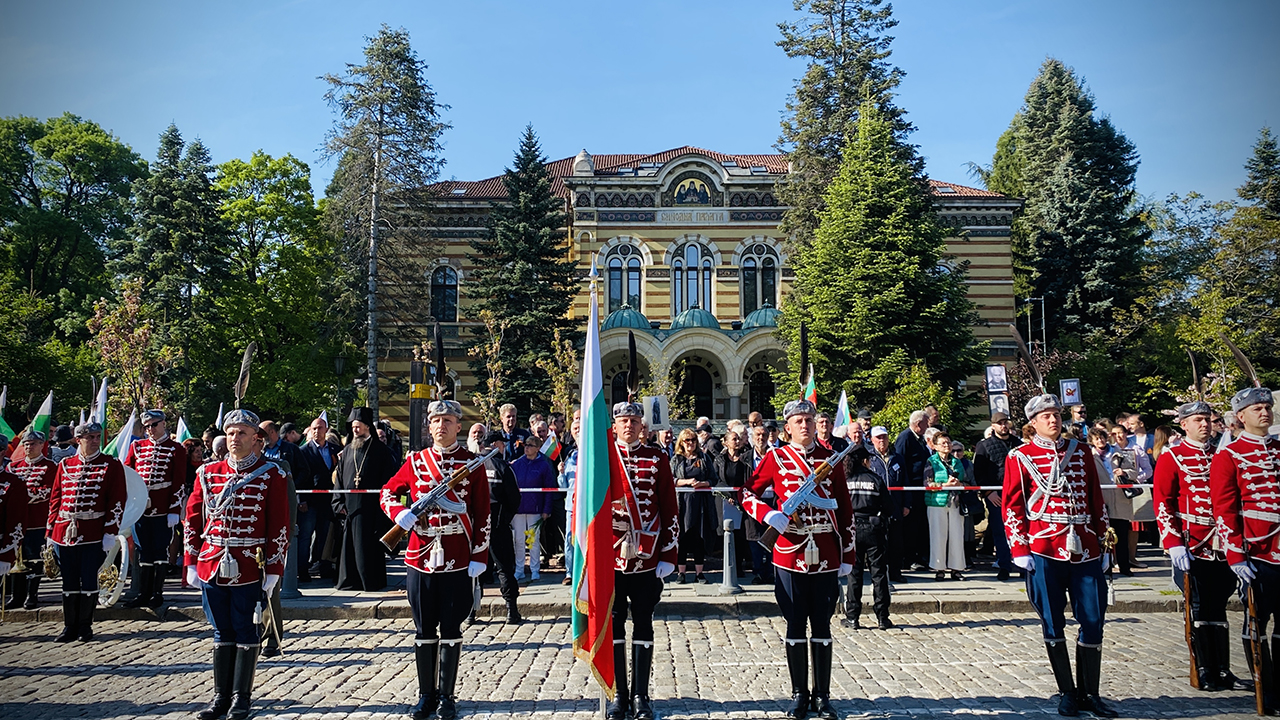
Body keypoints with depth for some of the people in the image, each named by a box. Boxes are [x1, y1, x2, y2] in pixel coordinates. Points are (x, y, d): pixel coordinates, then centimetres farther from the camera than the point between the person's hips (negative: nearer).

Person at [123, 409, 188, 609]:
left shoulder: (176, 449, -1)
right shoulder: (137, 447, 11)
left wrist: (174, 510, -9)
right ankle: (143, 594, 16)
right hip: (141, 508, 4)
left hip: (163, 510, -4)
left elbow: (179, 482, -4)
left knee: (160, 550, 3)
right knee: (144, 551, 9)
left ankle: (157, 593, 12)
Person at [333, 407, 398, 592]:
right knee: (349, 547, 7)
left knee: (369, 547, -2)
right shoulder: (346, 452, 14)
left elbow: (388, 480, -3)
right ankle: (350, 581, 17)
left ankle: (372, 582, 8)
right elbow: (339, 479, 15)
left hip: (371, 509, -5)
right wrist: (339, 503, 6)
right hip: (350, 509, 5)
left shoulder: (381, 451, -1)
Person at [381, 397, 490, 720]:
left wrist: (479, 556, -7)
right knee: (424, 630, 10)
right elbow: (388, 492, 14)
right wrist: (399, 513, -8)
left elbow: (483, 515, -1)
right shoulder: (415, 461, 6)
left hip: (458, 561, -2)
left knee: (450, 630, 6)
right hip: (421, 558, 2)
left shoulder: (473, 463, -1)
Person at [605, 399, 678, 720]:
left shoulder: (658, 459, 3)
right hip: (610, 557, 0)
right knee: (613, 625, 7)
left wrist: (668, 555, -2)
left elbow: (670, 510, 3)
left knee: (643, 624, 7)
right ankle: (619, 694, 19)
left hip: (647, 558, 0)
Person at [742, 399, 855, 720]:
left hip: (826, 557, 1)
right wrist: (770, 515, -15)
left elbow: (845, 510, 7)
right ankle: (799, 694, 21)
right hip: (791, 554, -1)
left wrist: (848, 556, 4)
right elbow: (747, 494, 4)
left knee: (822, 627, 9)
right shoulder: (776, 458, 0)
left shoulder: (831, 459, 5)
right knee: (796, 627, 8)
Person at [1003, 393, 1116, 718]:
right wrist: (1020, 551, -7)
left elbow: (1097, 500, 14)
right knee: (1053, 624, 4)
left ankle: (1090, 694, 18)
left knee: (1093, 620, 4)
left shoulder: (1081, 452, 11)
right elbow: (1012, 507, -1)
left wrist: (1101, 544, 11)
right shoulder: (1019, 457, 0)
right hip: (1044, 551, -3)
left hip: (1084, 549, 3)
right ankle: (1067, 693, 18)